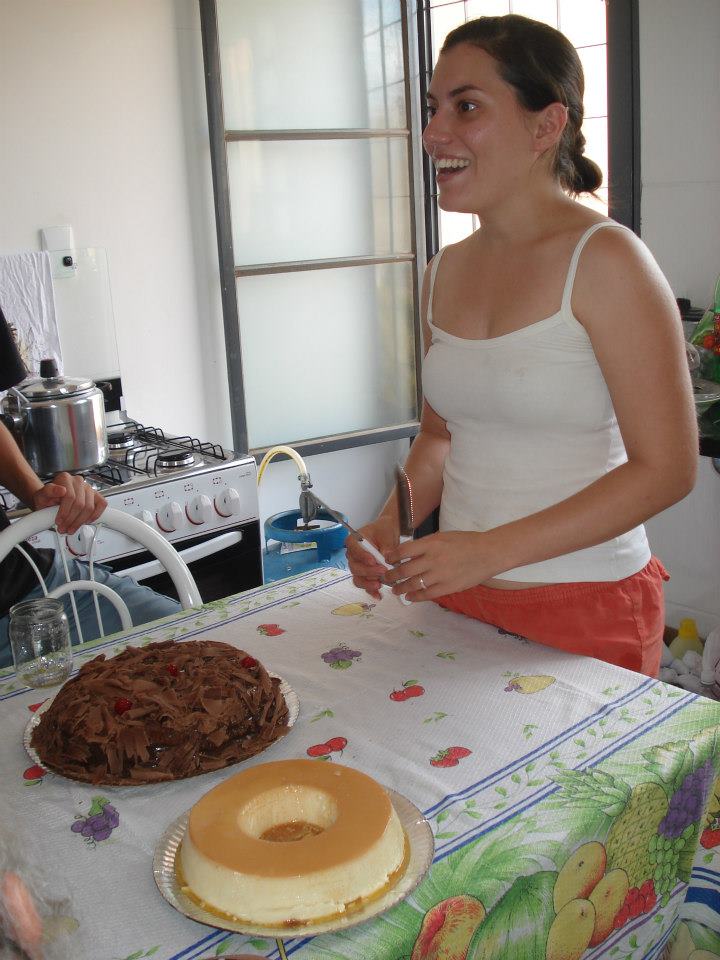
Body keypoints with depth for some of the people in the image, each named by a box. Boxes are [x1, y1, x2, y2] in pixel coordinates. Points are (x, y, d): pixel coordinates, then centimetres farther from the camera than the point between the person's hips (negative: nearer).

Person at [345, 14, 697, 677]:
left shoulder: (604, 260, -14)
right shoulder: (444, 274, 5)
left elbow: (667, 468, -17)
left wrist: (492, 550, -21)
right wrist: (391, 525, -4)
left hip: (585, 611, -5)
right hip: (457, 600, 6)